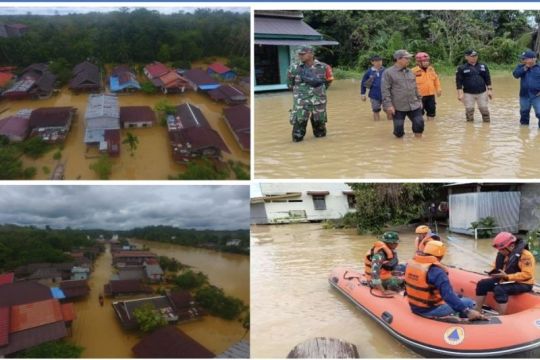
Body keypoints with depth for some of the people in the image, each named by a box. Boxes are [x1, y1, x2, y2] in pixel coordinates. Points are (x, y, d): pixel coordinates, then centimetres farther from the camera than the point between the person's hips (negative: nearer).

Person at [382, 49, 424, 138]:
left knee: (419, 124, 0)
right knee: (398, 128, 0)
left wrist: (419, 100, 18)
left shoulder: (410, 72, 13)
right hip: (398, 108, -5)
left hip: (414, 106, 5)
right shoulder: (388, 73, -6)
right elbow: (385, 90, -10)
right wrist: (388, 105, -17)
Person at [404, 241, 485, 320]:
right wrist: (467, 311, -30)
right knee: (469, 303, 1)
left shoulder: (411, 262, -3)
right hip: (430, 310, -8)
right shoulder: (436, 270, -26)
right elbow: (448, 295, -31)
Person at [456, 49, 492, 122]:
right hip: (468, 94, -2)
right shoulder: (461, 68, 0)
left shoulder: (483, 66, 9)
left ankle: (487, 122, 15)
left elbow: (487, 79, 12)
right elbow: (459, 82, -3)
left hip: (482, 92, 2)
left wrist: (489, 90, 5)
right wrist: (460, 94, -10)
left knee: (484, 109, 3)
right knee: (469, 110, 1)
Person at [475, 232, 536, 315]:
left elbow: (527, 274, -26)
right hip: (505, 280, 9)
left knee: (499, 289, -34)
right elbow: (498, 267, 19)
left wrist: (507, 277, -30)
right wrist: (494, 273, -5)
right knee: (482, 284, 0)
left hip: (522, 284, -9)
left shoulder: (525, 255, -20)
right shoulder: (503, 254, 4)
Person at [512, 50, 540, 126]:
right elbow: (515, 74, -11)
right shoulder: (521, 67, 5)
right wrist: (525, 68, -20)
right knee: (524, 113, 16)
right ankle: (524, 125, 32)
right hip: (524, 95, 3)